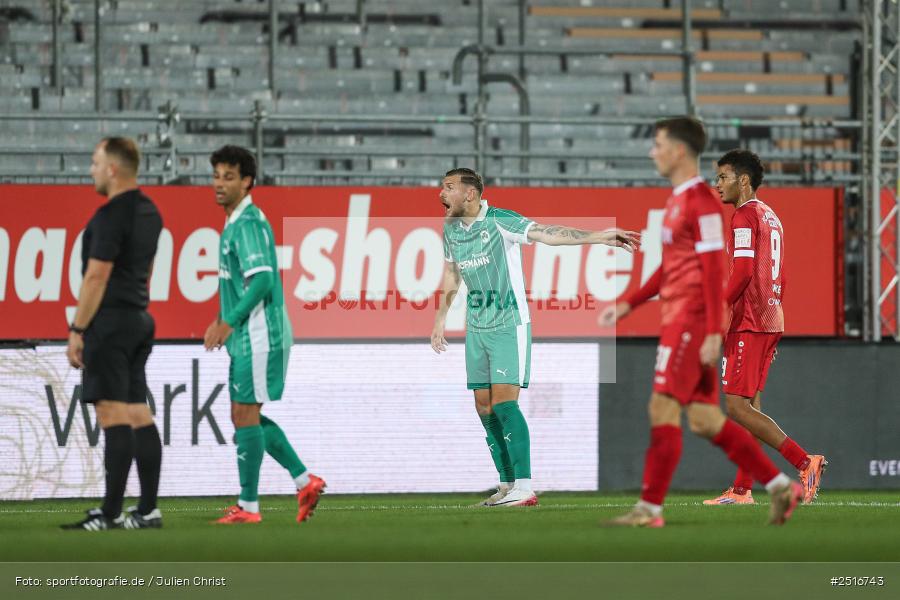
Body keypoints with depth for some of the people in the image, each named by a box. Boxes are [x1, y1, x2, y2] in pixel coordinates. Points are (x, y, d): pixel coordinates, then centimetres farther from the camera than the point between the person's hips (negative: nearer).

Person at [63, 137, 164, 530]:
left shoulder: (111, 215, -15)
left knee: (113, 416, -10)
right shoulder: (148, 212, 15)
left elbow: (96, 277, -17)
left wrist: (77, 330, -14)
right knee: (139, 416, 9)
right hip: (139, 320, 10)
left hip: (110, 320, -10)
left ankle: (111, 513, -11)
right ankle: (148, 510, 8)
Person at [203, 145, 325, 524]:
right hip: (246, 337, 10)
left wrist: (227, 323, -19)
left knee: (246, 414, -6)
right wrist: (222, 323, 18)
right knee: (245, 416, 13)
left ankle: (248, 506, -1)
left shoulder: (249, 223, -15)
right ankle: (305, 482, 17)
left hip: (259, 337, -10)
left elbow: (261, 280, -22)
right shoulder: (234, 223, 17)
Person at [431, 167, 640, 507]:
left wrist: (596, 237, -40)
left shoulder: (499, 222, -16)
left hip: (509, 325, -7)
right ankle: (507, 485, 14)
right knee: (484, 407, 5)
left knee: (503, 403, -16)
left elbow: (547, 234, -27)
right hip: (476, 327, 7)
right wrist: (440, 319, 26)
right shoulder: (451, 229, 7)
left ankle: (524, 488, -16)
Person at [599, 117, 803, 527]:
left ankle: (650, 508, -6)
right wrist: (629, 305, 22)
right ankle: (780, 486, 12)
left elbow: (713, 268, -17)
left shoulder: (701, 202, -12)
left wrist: (713, 332, -21)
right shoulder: (676, 201, 18)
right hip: (677, 320, 10)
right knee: (704, 419, 8)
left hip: (692, 322, -10)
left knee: (663, 408, -9)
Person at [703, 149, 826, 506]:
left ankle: (806, 462, -19)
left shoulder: (745, 216, -10)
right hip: (771, 322, 10)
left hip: (748, 325, -10)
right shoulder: (771, 217, 19)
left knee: (736, 406, -11)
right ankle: (742, 490, 8)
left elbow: (742, 272, -20)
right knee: (749, 407, 9)